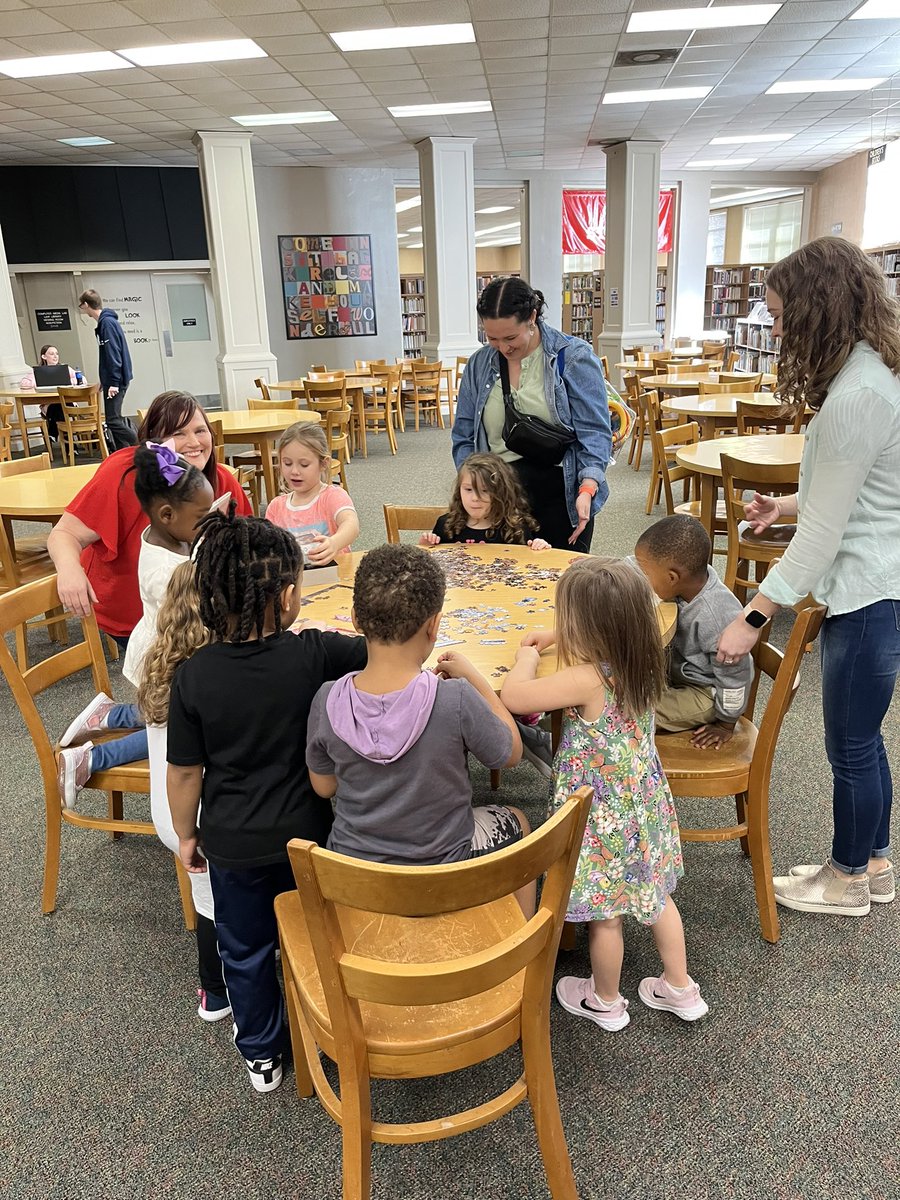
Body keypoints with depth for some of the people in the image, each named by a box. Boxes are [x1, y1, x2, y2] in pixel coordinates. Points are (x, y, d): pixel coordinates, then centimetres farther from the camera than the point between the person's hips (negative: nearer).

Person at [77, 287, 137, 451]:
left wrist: (114, 382, -22)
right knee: (114, 419, 10)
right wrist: (105, 379, 22)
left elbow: (113, 354, -20)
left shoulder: (107, 322, -15)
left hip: (115, 381, -10)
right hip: (112, 379, 10)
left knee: (113, 420, -11)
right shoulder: (105, 321, 14)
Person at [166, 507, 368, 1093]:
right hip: (306, 835, 0)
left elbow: (185, 772, -9)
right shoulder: (315, 655, -23)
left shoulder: (193, 676, -18)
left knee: (245, 951, 23)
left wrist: (186, 834, 7)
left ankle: (261, 1055, 43)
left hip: (232, 844, 1)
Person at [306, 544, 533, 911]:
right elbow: (511, 753, -10)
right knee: (517, 822, 28)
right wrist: (473, 677, -3)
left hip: (352, 871, 2)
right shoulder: (456, 700, -30)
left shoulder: (328, 701, -22)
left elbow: (323, 787, -4)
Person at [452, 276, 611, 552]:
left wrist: (587, 490, -22)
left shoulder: (574, 357, -4)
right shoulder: (479, 364, 8)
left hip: (560, 492, -3)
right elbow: (464, 438, 11)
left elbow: (594, 432, -8)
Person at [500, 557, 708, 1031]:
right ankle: (680, 988, 43)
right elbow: (601, 642, 16)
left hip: (604, 818, -7)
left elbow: (513, 696, -27)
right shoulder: (641, 664, -8)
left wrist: (526, 658, -10)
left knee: (604, 912, 15)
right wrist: (556, 638, 13)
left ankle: (606, 1002, 37)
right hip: (644, 801, 7)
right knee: (654, 895, 25)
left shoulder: (586, 680, -31)